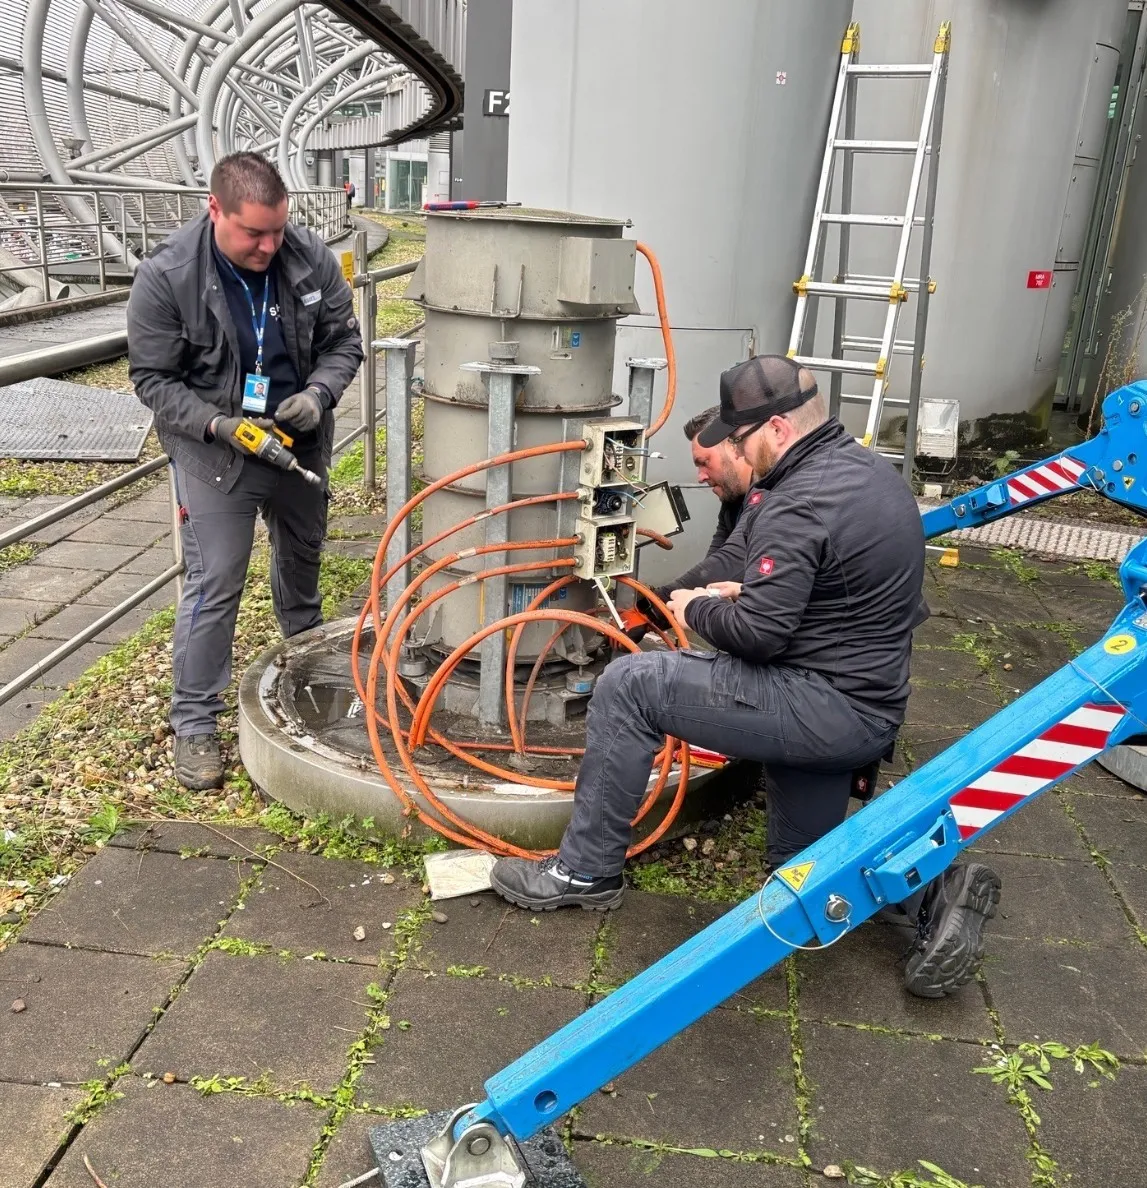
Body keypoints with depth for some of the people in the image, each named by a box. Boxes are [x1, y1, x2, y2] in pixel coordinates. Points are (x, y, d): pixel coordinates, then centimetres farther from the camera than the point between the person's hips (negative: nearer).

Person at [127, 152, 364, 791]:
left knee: (303, 553, 23)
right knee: (214, 583, -5)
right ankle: (194, 721, 7)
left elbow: (345, 342, 0)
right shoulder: (166, 277, -19)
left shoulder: (312, 258, -10)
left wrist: (319, 393, -19)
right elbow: (153, 378, -11)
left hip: (301, 444, 4)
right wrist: (218, 424, -24)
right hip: (215, 451, -4)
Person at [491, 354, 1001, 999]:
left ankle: (587, 872, 1)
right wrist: (741, 588, 9)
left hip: (822, 708, -10)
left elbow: (756, 633, -24)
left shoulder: (801, 502, -22)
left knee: (628, 685, -9)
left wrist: (697, 610, -4)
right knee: (803, 868, 24)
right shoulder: (870, 466, 10)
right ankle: (934, 885, 6)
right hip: (868, 703, 10)